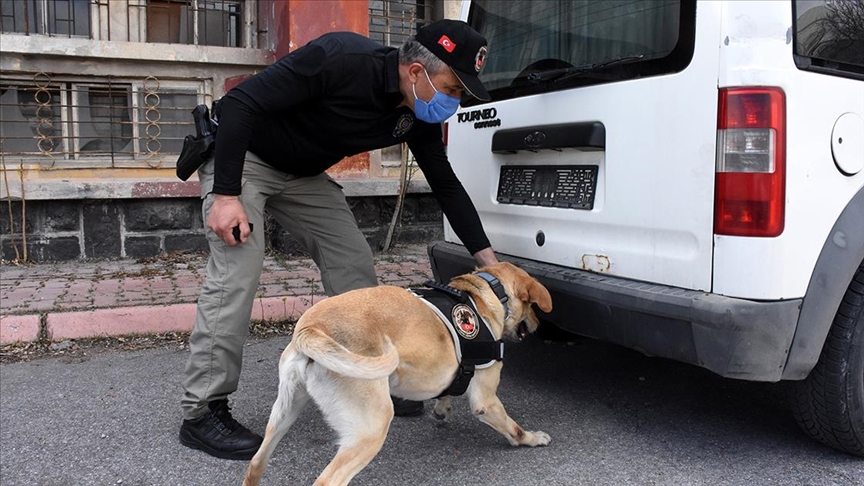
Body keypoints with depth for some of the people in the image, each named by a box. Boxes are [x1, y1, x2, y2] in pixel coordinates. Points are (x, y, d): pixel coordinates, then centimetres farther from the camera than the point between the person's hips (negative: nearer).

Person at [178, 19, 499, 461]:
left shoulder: (418, 118, -11)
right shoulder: (341, 60, -33)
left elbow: (446, 185, -1)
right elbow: (240, 102, -30)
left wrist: (489, 260, -2)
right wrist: (226, 195, -33)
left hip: (304, 175, 7)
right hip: (242, 157, -7)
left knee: (355, 265, 1)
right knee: (237, 271, -19)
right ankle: (202, 413, -8)